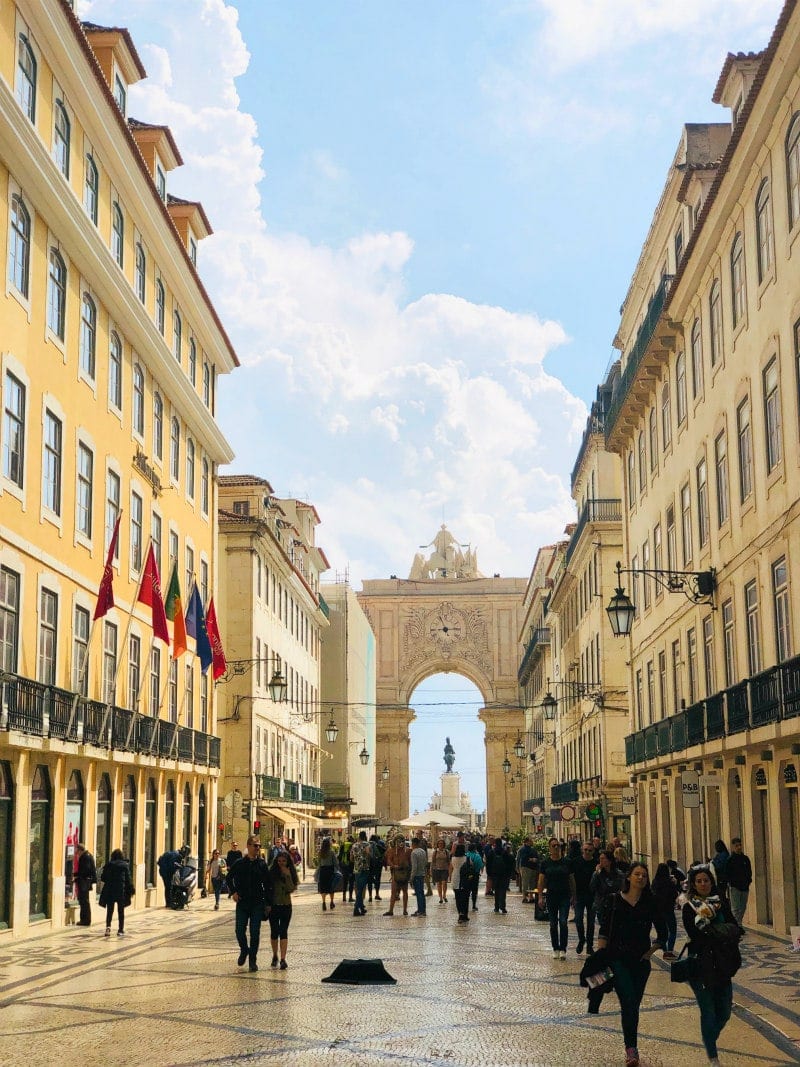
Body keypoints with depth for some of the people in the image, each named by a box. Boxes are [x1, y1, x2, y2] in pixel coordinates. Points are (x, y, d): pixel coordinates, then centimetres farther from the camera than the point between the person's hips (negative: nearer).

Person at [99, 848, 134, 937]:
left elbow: (103, 878, 0)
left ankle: (108, 926, -15)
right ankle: (120, 930, 9)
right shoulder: (125, 865, -1)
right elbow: (128, 879, -3)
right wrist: (131, 890, 5)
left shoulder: (109, 865, -1)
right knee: (121, 911, 9)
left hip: (109, 891, 0)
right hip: (121, 891, 0)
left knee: (109, 910, 7)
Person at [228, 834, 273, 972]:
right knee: (240, 931, 0)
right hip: (242, 903, 0)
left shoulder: (262, 865, 0)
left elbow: (268, 885, 3)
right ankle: (244, 950, 29)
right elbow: (229, 877, 15)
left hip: (258, 903, 0)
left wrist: (268, 904, 0)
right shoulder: (239, 863, 0)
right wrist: (234, 892, 3)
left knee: (255, 932, -1)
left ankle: (253, 960, 9)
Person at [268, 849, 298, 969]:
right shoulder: (272, 872, -4)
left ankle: (283, 959, -10)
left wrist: (287, 875, -18)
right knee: (274, 931, 6)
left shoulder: (291, 873, -1)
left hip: (286, 905, 0)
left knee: (283, 932, -5)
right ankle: (275, 956, 24)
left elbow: (291, 889, -11)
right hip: (274, 905, 0)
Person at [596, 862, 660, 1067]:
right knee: (628, 1002, -14)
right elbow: (604, 932, -1)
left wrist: (652, 950, 2)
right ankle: (631, 1049, -12)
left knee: (633, 1005, 8)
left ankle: (631, 1049, 19)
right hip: (618, 960, -2)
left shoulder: (650, 904, 3)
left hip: (641, 961, 2)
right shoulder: (614, 901, -2)